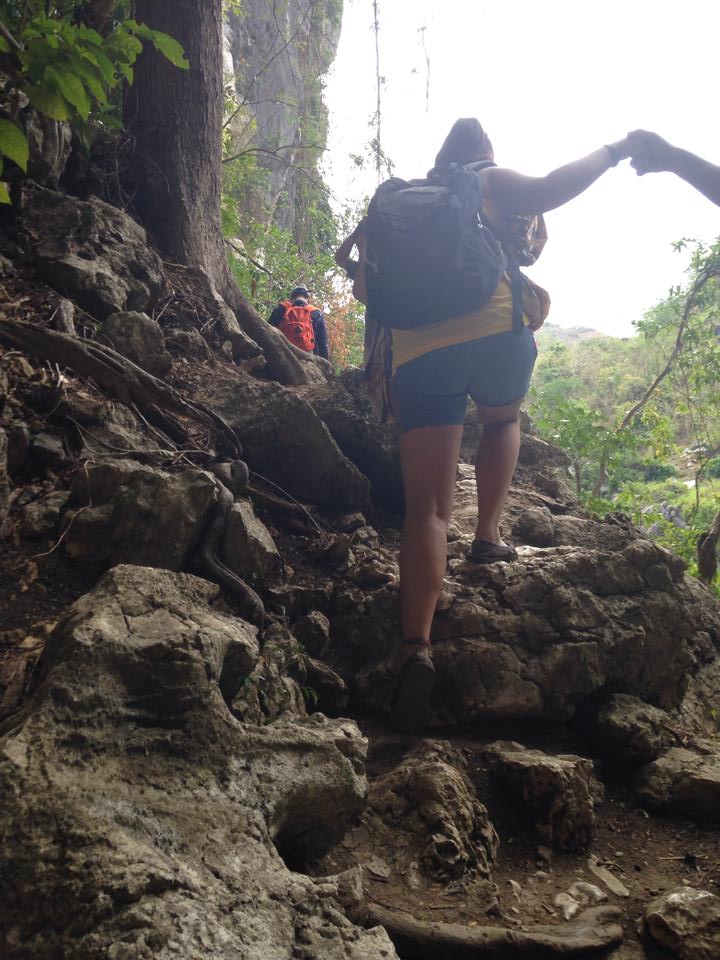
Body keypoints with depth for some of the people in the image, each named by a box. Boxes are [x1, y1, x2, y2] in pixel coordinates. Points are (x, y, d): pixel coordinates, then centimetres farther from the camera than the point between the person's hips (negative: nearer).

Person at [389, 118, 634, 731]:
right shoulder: (490, 182, 16)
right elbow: (549, 192, -3)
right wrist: (611, 153, 11)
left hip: (417, 356, 3)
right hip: (495, 332, -2)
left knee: (427, 509, -3)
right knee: (502, 421, 33)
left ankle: (416, 648, -18)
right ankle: (488, 535, 19)